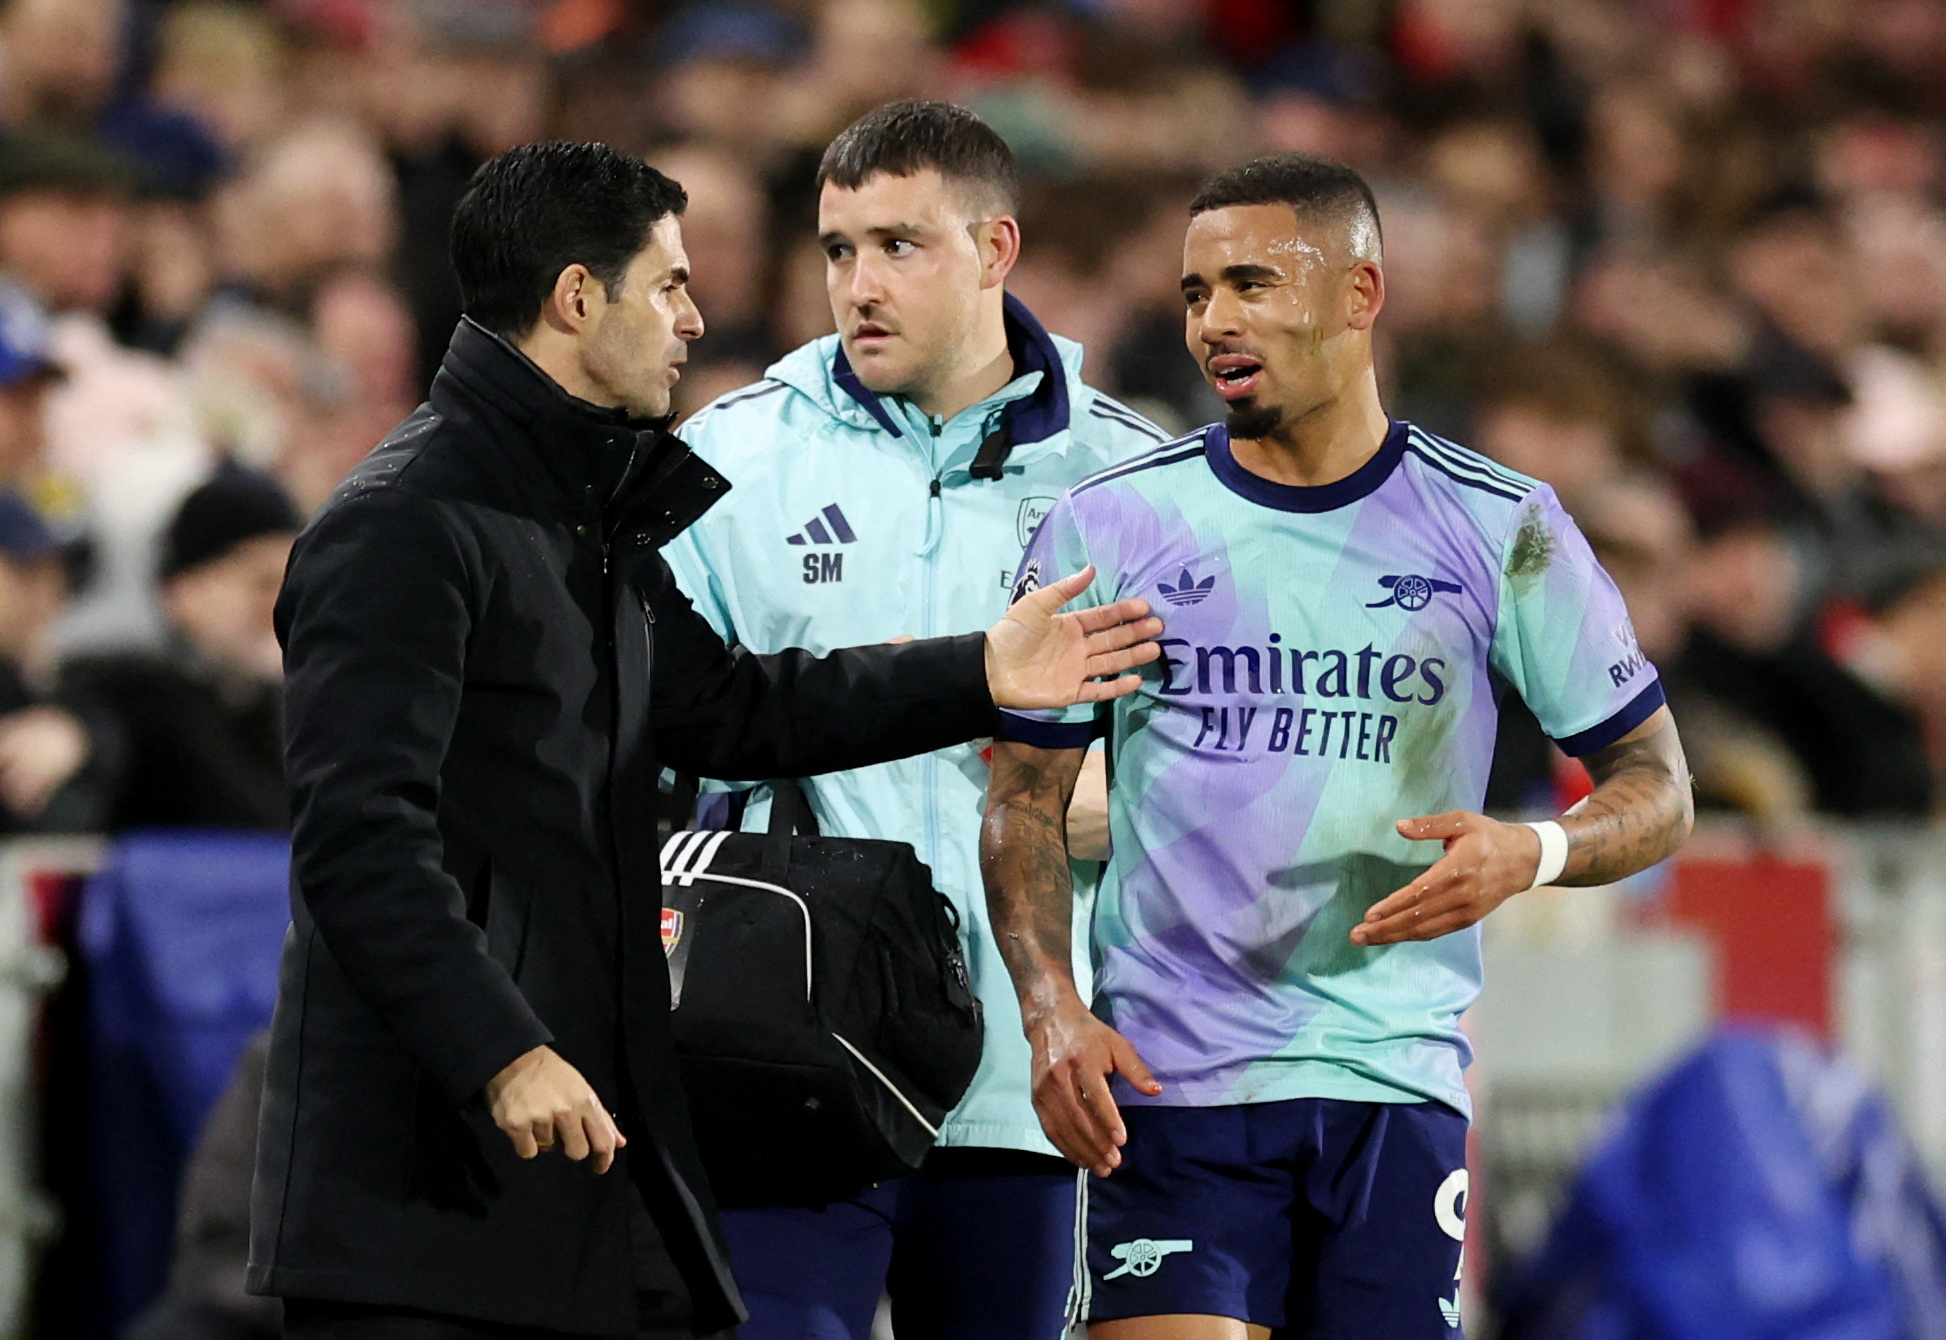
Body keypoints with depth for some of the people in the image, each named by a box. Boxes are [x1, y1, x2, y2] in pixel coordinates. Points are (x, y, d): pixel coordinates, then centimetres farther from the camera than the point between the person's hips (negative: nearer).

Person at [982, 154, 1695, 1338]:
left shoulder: (1503, 530, 4)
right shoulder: (1109, 523, 5)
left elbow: (1655, 788, 8)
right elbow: (1025, 803, 9)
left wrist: (1531, 856, -14)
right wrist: (1051, 1009, -7)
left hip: (1397, 1089, 1)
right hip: (1167, 1082, -1)